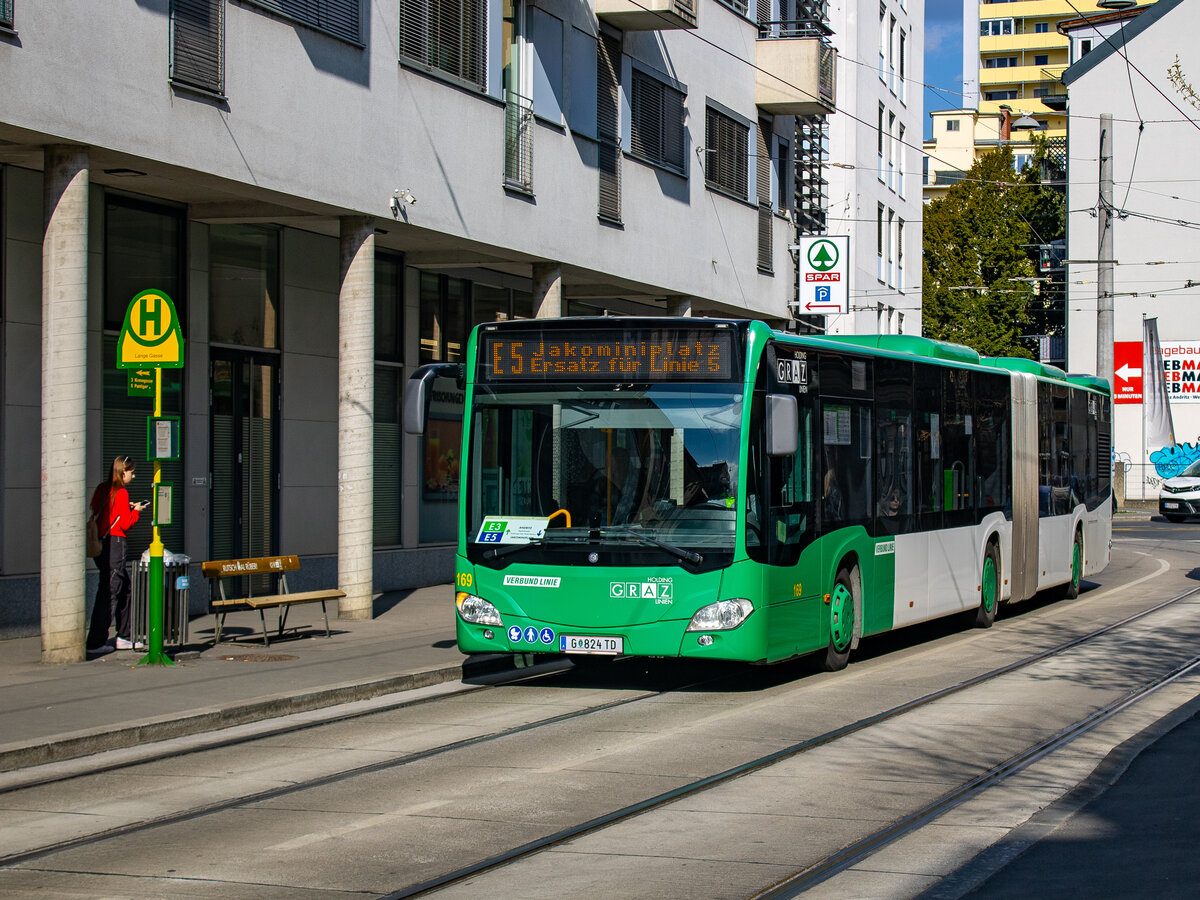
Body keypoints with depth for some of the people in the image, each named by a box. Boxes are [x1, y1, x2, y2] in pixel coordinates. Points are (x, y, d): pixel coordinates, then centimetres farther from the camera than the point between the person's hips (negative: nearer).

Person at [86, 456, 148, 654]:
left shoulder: (101, 489, 12)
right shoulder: (121, 493, -12)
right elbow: (125, 524, -15)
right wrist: (135, 511, 4)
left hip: (100, 541, 9)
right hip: (115, 542, -9)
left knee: (124, 587, 19)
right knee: (109, 593, -6)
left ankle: (124, 637, 24)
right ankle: (96, 642, -7)